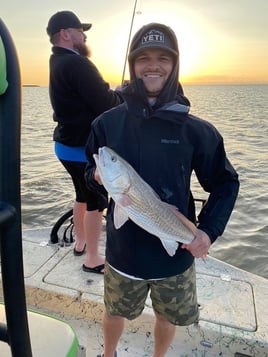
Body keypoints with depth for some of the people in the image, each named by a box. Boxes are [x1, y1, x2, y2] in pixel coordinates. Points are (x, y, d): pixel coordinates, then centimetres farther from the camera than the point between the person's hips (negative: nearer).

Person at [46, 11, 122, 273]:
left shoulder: (57, 63, 13)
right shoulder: (76, 64, -19)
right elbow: (107, 105, -22)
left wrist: (113, 93, 2)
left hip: (67, 144, 10)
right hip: (83, 148, -10)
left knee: (83, 197, 22)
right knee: (96, 202, 2)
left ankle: (80, 242, 38)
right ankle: (92, 259, 15)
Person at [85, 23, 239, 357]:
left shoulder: (195, 130, -10)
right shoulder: (107, 123, -7)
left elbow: (225, 183, -2)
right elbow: (91, 172, 5)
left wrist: (208, 230, -14)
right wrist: (98, 177, -18)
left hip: (176, 252, 0)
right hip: (123, 250, 1)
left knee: (168, 317, 23)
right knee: (114, 313, 24)